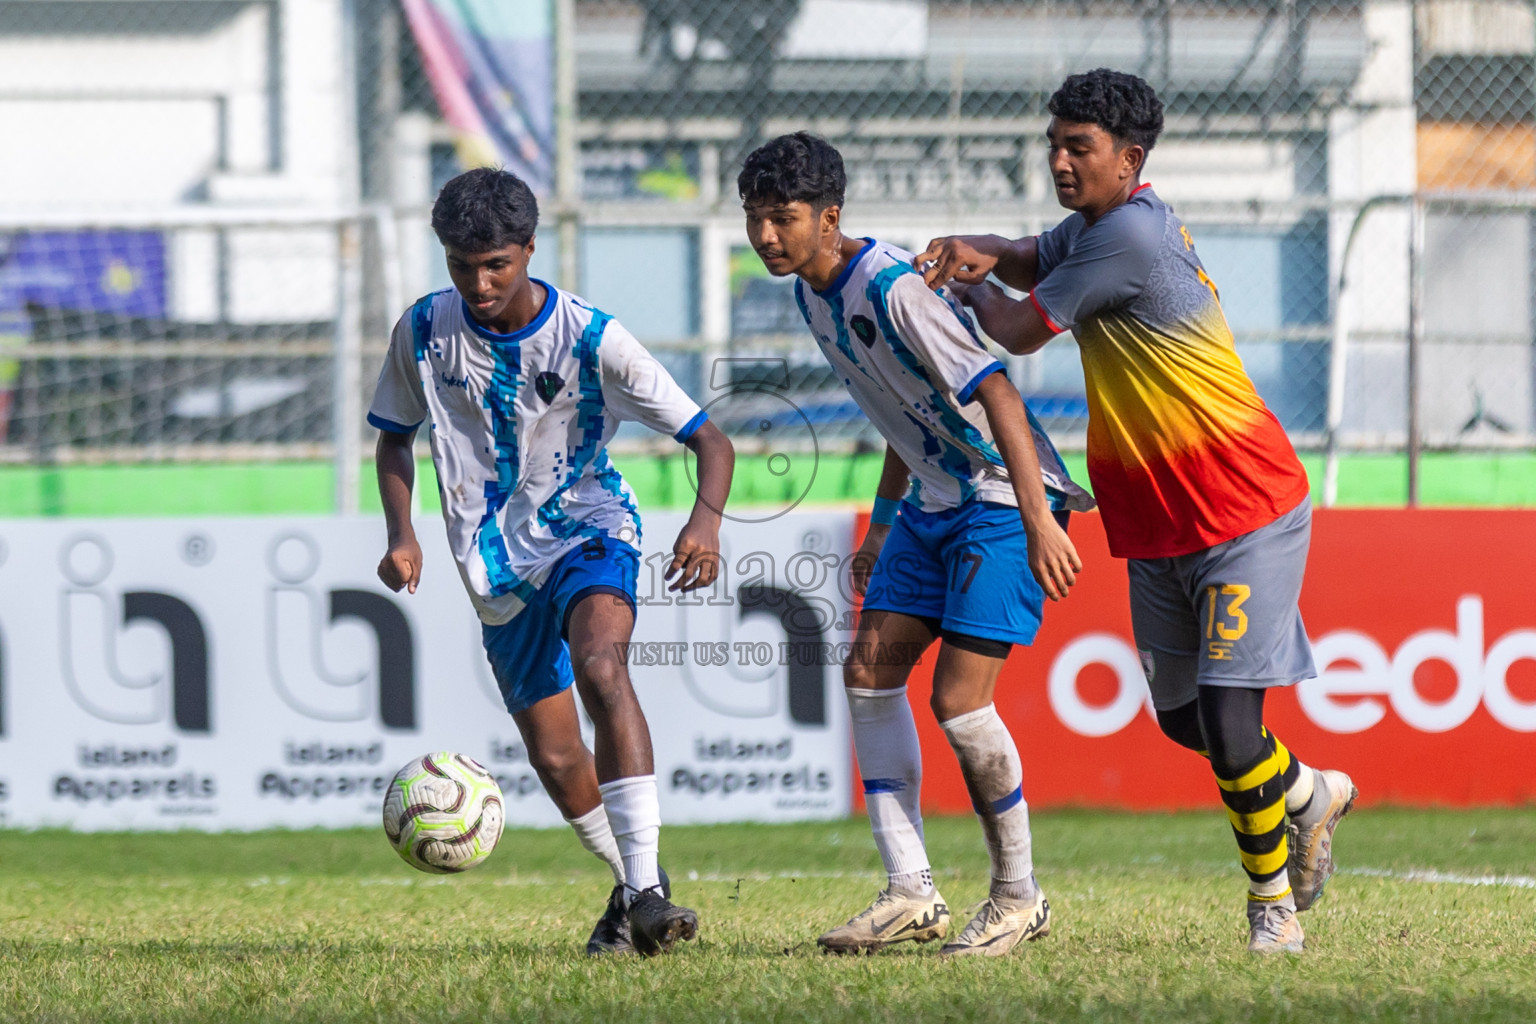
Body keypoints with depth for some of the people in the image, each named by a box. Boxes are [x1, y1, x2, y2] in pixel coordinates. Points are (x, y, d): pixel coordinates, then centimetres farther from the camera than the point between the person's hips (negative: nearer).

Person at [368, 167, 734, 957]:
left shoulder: (590, 338, -15)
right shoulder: (425, 332, -6)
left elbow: (709, 440, -12)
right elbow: (394, 437, 13)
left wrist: (706, 520, -33)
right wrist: (400, 533, -5)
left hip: (586, 529, -4)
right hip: (499, 565, 4)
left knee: (600, 665, -33)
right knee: (555, 758, 2)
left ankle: (645, 889, -40)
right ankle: (629, 887, 29)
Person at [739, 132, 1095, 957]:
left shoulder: (893, 288, -23)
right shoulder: (813, 294, 6)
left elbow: (996, 394, -26)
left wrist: (1039, 523, -31)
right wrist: (883, 525, 23)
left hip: (1005, 497, -9)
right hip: (935, 498, 9)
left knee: (958, 699, -13)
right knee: (869, 671, 0)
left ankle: (1018, 898, 4)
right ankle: (911, 895, 3)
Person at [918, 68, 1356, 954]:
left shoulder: (1132, 234, -21)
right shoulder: (1099, 223, 7)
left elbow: (1020, 331, -15)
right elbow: (1032, 259, 24)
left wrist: (969, 285, 6)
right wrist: (983, 253, 0)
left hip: (1246, 514, -10)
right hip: (1158, 527, 10)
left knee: (1228, 717, -13)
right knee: (1183, 717, 15)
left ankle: (1273, 900, 2)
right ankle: (1308, 795, 40)